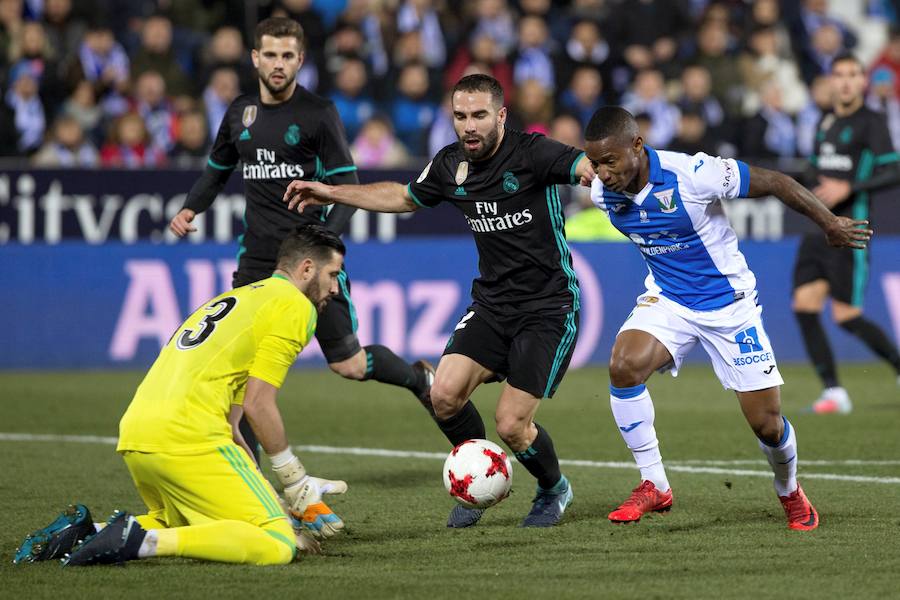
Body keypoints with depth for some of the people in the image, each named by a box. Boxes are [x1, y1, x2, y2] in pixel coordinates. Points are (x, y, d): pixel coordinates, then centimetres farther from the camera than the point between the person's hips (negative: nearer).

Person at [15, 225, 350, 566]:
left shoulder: (236, 298, 30)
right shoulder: (296, 306, 2)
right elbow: (258, 406, -7)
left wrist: (277, 510, 25)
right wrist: (296, 483, 3)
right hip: (186, 438, -9)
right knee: (277, 547, -12)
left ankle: (85, 532, 10)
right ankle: (142, 541, -24)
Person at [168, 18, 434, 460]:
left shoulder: (319, 113, -6)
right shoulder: (240, 113, 8)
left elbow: (347, 187, -7)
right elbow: (217, 169, 25)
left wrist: (326, 238, -23)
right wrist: (190, 209, 6)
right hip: (257, 258, 4)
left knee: (349, 365, -1)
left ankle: (419, 378, 28)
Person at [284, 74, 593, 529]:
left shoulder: (531, 153, -15)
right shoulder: (450, 166, 3)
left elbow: (591, 168, -30)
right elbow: (403, 197, 23)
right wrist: (331, 193, 22)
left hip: (548, 308, -6)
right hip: (491, 304, 6)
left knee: (511, 425, -10)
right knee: (445, 395, -14)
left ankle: (554, 490, 23)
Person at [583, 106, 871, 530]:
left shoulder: (692, 175, -29)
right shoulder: (602, 192, -13)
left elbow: (774, 183, -18)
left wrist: (829, 223, -6)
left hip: (727, 301, -3)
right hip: (667, 300, 3)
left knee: (766, 423, 0)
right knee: (624, 365, -26)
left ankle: (790, 493, 33)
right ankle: (654, 486, -13)